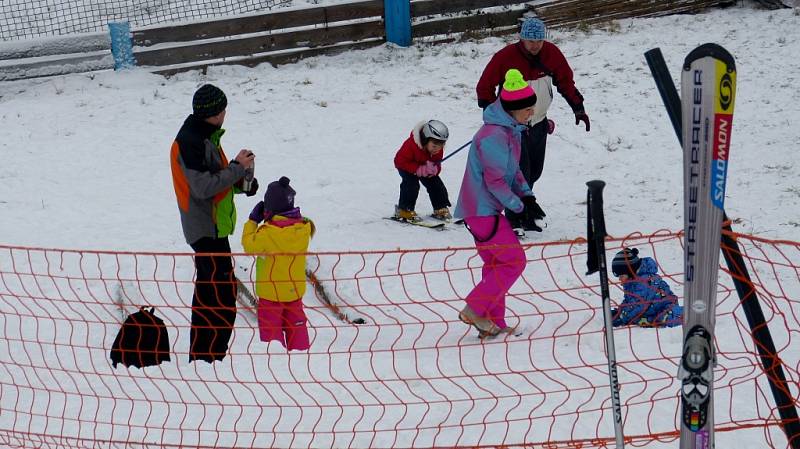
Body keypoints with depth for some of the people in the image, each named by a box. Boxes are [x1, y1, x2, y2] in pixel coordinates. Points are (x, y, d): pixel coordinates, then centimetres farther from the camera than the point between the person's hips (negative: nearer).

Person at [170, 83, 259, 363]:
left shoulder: (204, 137, 14)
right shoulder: (190, 141, -19)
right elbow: (203, 187, -25)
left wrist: (243, 177, 1)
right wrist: (237, 168, -17)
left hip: (212, 227, 11)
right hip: (207, 230, -11)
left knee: (208, 292, 17)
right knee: (222, 299, -13)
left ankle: (201, 357, 26)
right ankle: (208, 358, -12)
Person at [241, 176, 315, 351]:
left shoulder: (268, 233, -24)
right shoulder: (303, 227, -9)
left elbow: (249, 245, -10)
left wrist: (252, 221, -1)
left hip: (271, 291, -5)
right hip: (295, 289, 5)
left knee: (271, 329, 5)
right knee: (296, 325, 17)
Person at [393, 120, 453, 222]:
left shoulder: (438, 150, -19)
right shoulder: (411, 145, -39)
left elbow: (437, 163, -3)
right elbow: (400, 161, -34)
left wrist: (435, 169, -30)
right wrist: (419, 169, -40)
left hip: (426, 167, 6)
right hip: (406, 167, -6)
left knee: (436, 184, 0)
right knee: (411, 184, -27)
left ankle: (441, 209, 16)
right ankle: (404, 210, -18)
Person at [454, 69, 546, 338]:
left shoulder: (510, 130, 11)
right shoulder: (494, 136, -22)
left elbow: (512, 169, 17)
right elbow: (494, 180, -21)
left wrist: (526, 195, 1)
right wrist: (519, 206, -14)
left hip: (485, 208, 10)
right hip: (483, 210, -10)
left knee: (496, 265, 14)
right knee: (514, 261, -7)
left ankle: (493, 323, 20)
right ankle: (474, 310, -3)